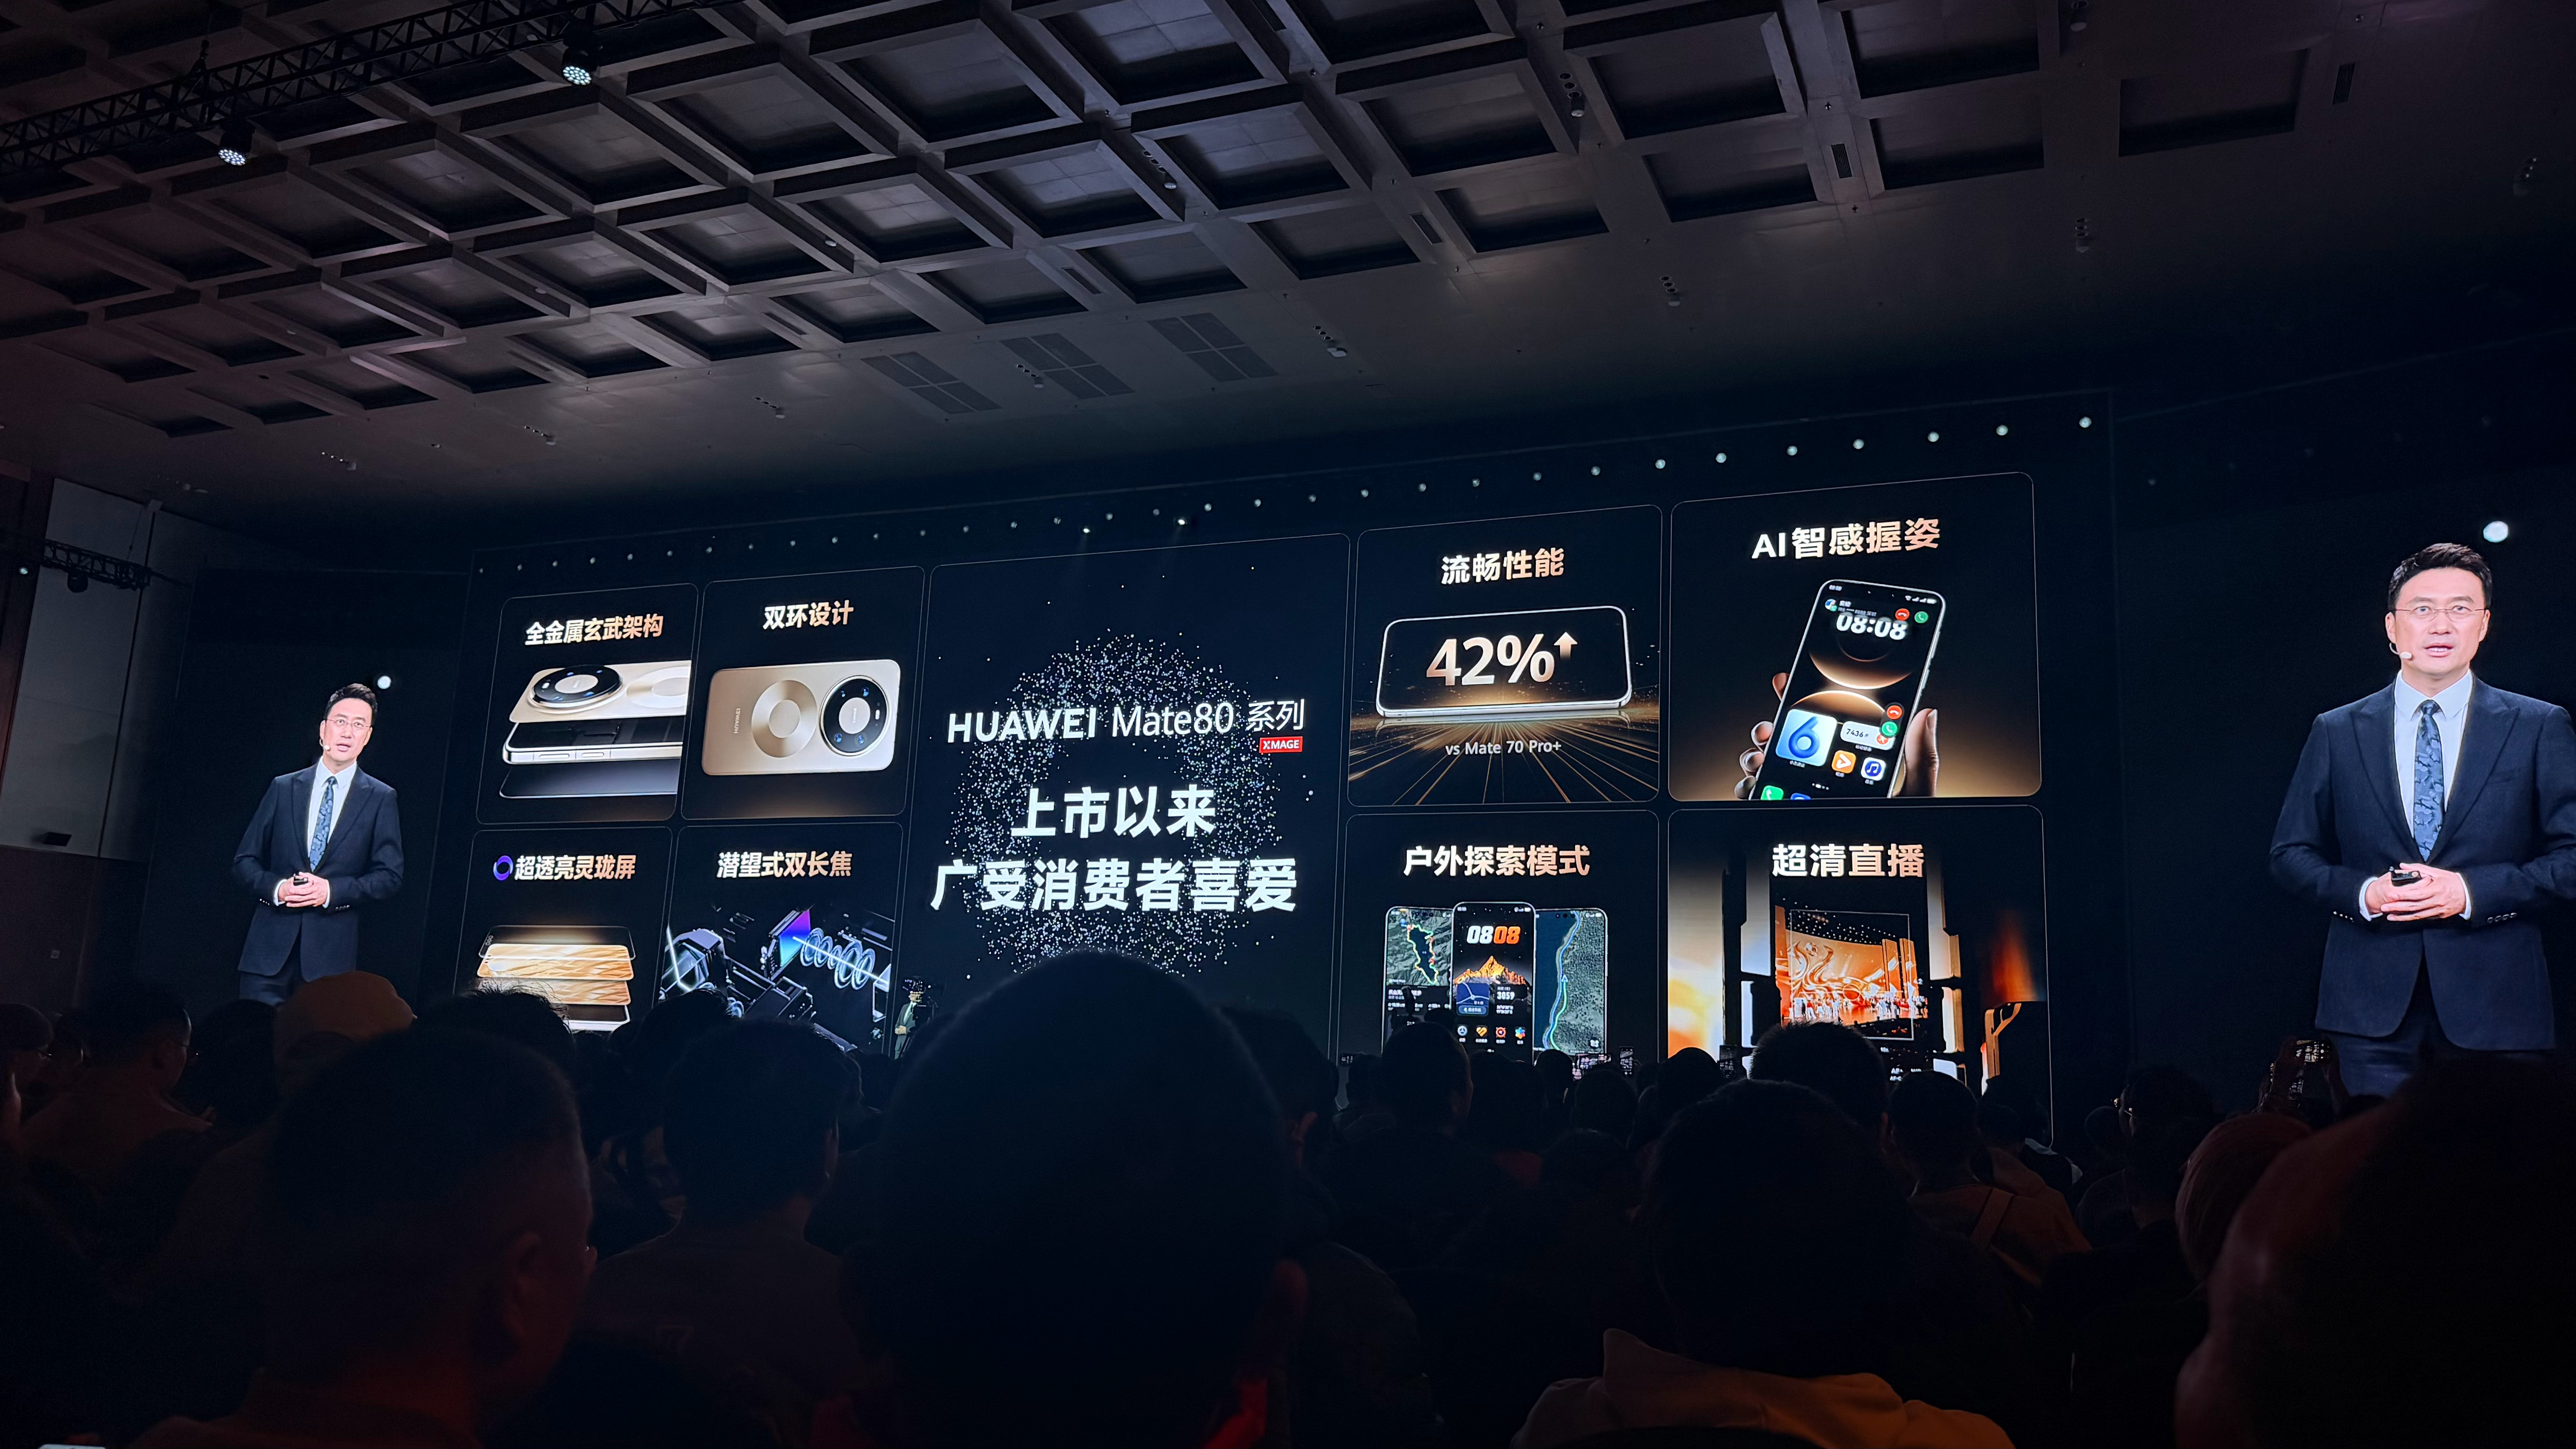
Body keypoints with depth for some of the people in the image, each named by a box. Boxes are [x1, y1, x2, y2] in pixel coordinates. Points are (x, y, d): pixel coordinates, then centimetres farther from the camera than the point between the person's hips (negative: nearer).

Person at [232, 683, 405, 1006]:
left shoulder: (380, 798, 6)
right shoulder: (283, 788, 11)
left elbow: (390, 876, 1)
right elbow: (244, 861, 11)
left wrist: (332, 891, -13)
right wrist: (276, 887, -9)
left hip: (332, 952, -1)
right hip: (271, 945, 1)